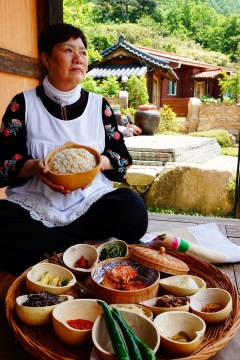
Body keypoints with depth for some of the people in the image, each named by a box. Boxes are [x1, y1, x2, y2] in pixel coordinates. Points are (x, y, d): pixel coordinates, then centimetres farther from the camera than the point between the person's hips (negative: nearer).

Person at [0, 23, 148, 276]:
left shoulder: (99, 105, 6)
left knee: (133, 209, -28)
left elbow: (123, 160, 6)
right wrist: (35, 167, -22)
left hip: (91, 202, 1)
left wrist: (97, 162, -16)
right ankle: (85, 242, -15)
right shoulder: (23, 104, 2)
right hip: (35, 206, 0)